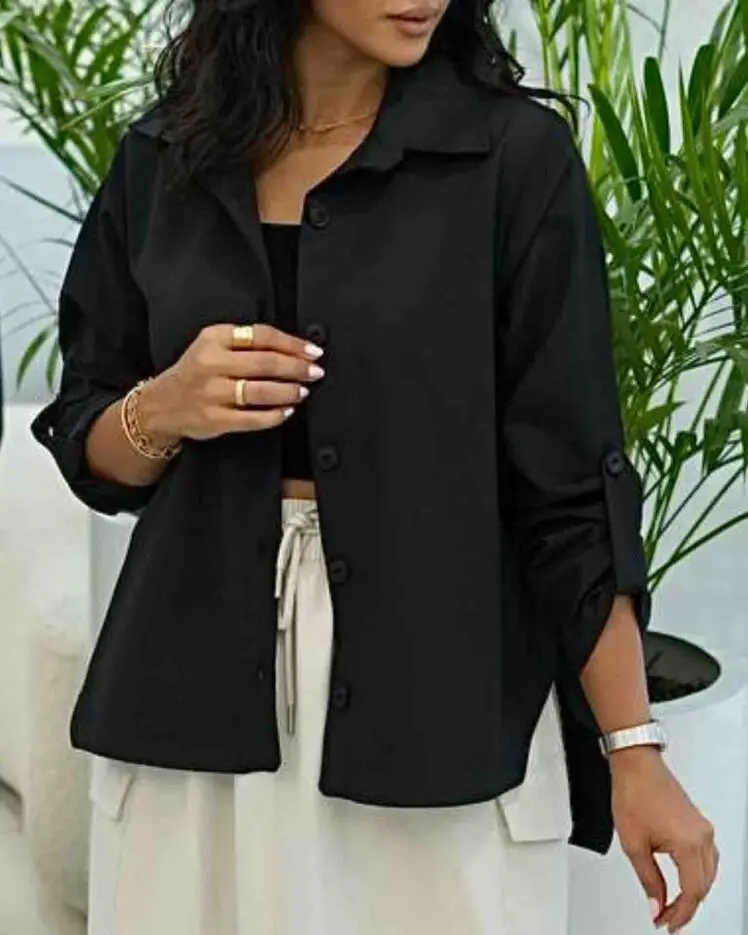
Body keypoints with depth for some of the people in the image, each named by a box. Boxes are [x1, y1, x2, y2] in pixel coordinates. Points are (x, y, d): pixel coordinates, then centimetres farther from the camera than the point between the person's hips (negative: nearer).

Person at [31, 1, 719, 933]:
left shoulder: (516, 152, -7)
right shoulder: (164, 157, 4)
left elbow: (570, 480, -7)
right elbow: (89, 449, 10)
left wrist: (632, 748, -10)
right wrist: (161, 411, -12)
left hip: (439, 698, -2)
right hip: (201, 692, 3)